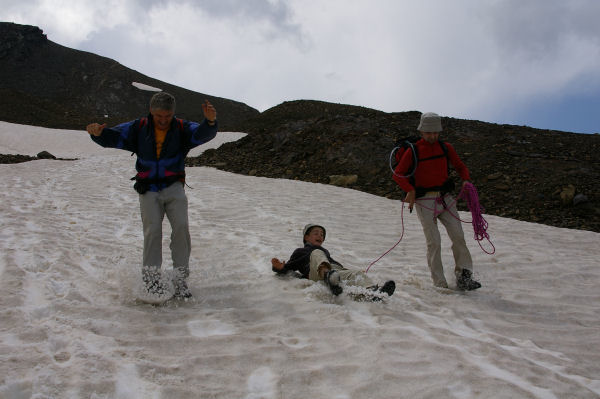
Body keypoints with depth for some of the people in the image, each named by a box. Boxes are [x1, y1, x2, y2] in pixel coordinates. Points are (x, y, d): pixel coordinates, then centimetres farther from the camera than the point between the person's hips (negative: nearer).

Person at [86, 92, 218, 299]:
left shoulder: (182, 128, -2)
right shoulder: (139, 128, 2)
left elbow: (203, 134, -20)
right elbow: (113, 137, -2)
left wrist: (210, 121, -43)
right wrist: (98, 133, -25)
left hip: (174, 187, 0)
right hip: (148, 189, 0)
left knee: (181, 226, -14)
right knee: (152, 229, -14)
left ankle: (180, 278, -5)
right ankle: (151, 275, 1)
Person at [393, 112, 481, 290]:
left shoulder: (445, 148, 9)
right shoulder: (414, 151, -1)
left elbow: (460, 166, 19)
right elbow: (398, 174, -3)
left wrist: (466, 180, -3)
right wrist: (410, 190, -19)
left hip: (445, 198, 4)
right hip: (425, 202, -3)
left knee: (458, 236, -7)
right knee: (434, 243, -5)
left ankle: (463, 277, 2)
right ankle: (440, 285, 3)